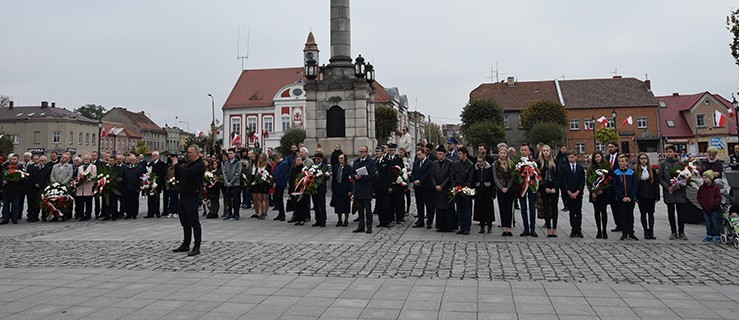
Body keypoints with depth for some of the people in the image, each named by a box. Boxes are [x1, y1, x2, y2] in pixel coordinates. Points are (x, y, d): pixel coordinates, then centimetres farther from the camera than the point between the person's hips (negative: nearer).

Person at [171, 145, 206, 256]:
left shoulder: (200, 165, -10)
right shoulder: (187, 163, 17)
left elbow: (188, 173, -26)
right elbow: (178, 177, 17)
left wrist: (177, 165, -13)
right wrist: (176, 165, 2)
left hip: (193, 196, -9)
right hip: (183, 195, 9)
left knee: (194, 222, -5)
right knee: (185, 222, 15)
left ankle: (197, 247, -1)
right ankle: (185, 245, 25)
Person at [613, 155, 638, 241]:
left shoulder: (632, 172, 2)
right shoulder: (615, 173, 0)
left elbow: (635, 185, 0)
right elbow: (615, 186, -3)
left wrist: (630, 197, -10)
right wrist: (622, 197, -11)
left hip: (631, 199, 1)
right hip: (620, 199, -1)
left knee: (630, 216, 7)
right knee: (623, 216, 3)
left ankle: (631, 233, 13)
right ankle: (624, 233, 9)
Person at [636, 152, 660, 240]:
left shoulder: (652, 170, 4)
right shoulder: (636, 170, 0)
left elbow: (656, 183, 4)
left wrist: (657, 196, -2)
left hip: (651, 196, 1)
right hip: (641, 196, -1)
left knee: (651, 213, 4)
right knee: (643, 213, 3)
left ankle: (651, 232, 9)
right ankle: (646, 232, 9)